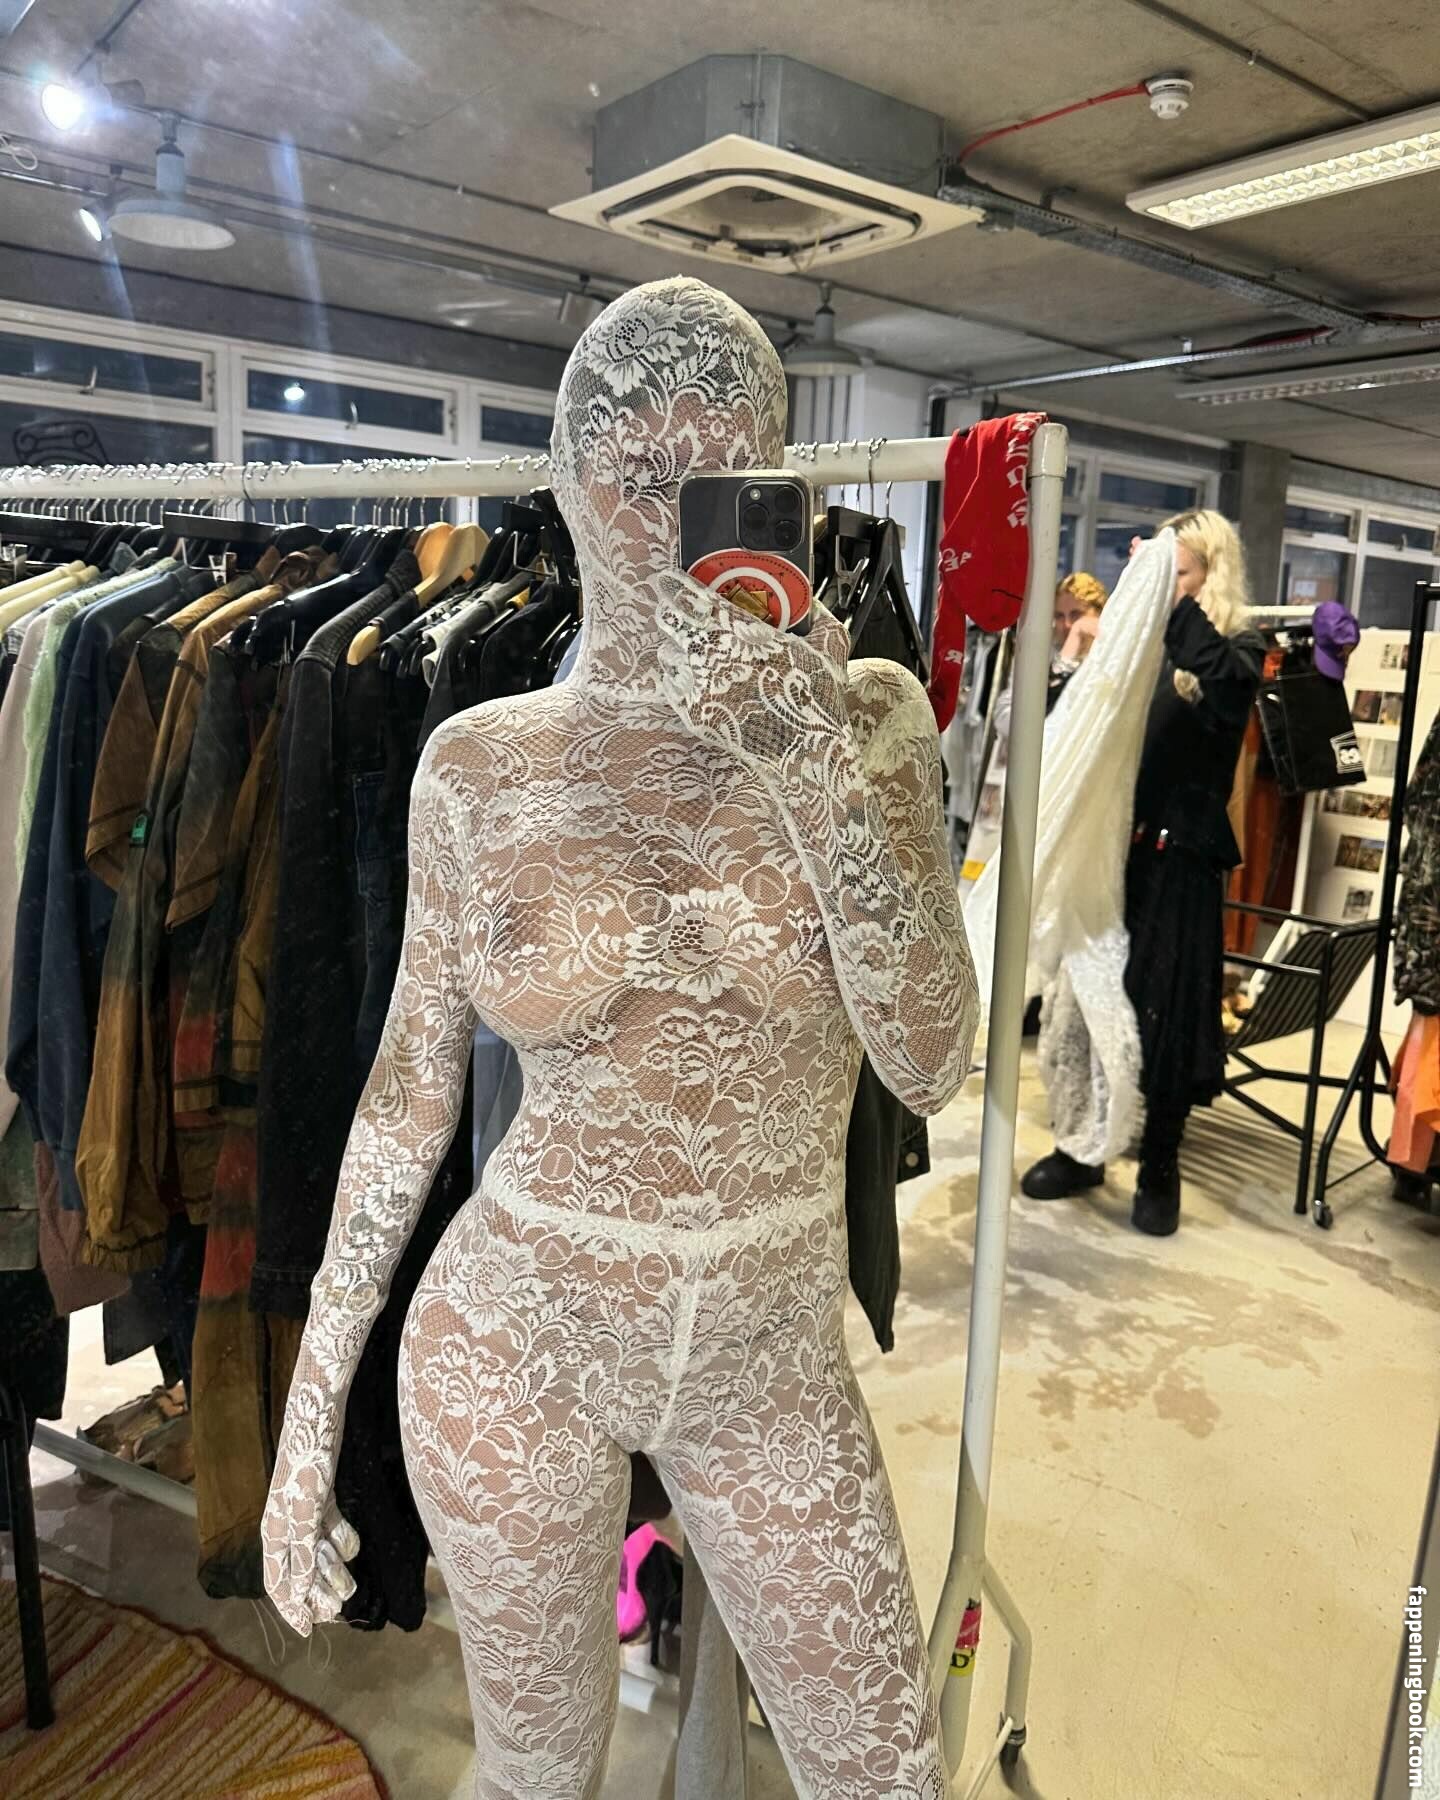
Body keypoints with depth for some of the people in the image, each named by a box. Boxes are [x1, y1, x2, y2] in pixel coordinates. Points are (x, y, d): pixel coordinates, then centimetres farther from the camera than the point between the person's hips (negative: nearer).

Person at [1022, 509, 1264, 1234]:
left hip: (1179, 850, -3)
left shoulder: (1240, 644, 0)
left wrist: (1172, 601, -27)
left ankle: (1159, 1172, 19)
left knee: (1164, 1009, 3)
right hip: (1114, 840, 3)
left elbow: (1227, 684, -23)